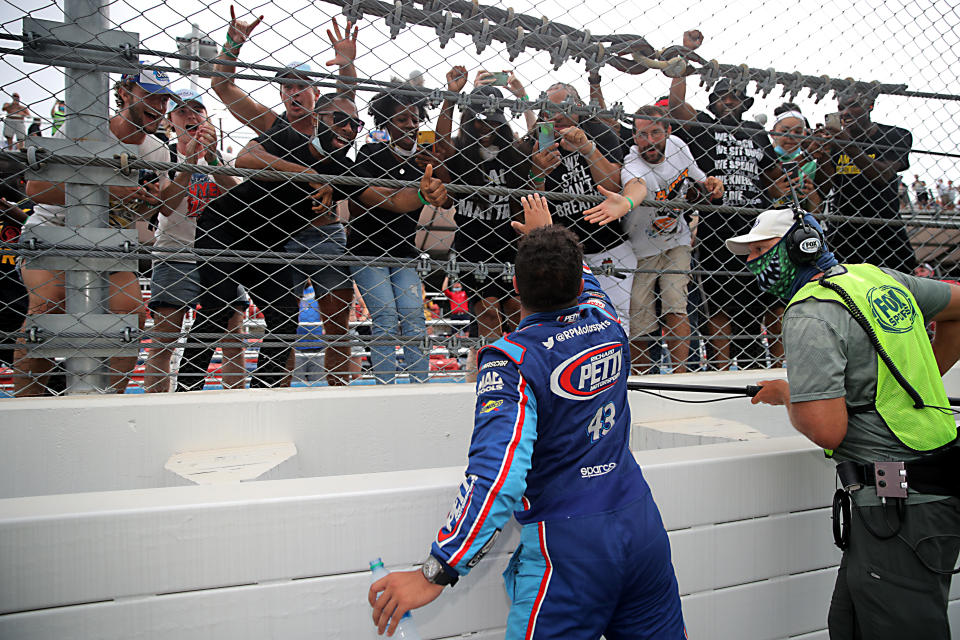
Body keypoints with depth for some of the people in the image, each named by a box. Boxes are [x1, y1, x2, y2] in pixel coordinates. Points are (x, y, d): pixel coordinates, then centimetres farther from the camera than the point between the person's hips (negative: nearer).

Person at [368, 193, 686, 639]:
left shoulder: (512, 360, -18)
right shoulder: (607, 323, 0)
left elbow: (497, 473, -28)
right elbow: (582, 283, 26)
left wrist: (435, 573, -26)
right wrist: (547, 232, 41)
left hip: (570, 544, -6)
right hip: (642, 524, 7)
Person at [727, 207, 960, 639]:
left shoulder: (810, 316, -17)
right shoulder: (878, 276, 10)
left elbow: (826, 430, -23)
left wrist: (785, 393, -3)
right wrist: (919, 382, 25)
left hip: (899, 508, -9)